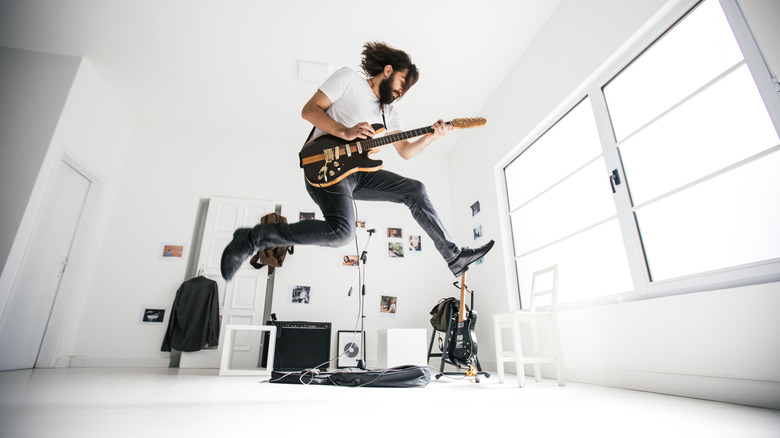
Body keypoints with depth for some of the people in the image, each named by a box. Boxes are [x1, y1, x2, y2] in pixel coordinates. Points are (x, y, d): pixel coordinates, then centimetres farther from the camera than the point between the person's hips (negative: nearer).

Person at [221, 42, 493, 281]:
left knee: (414, 190, 0)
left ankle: (454, 256, 5)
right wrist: (346, 133, -18)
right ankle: (253, 238, -14)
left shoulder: (389, 112, 22)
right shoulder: (348, 78, 3)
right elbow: (309, 110, -5)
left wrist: (432, 136, 3)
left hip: (356, 171, 8)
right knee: (341, 232, -30)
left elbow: (405, 151, 19)